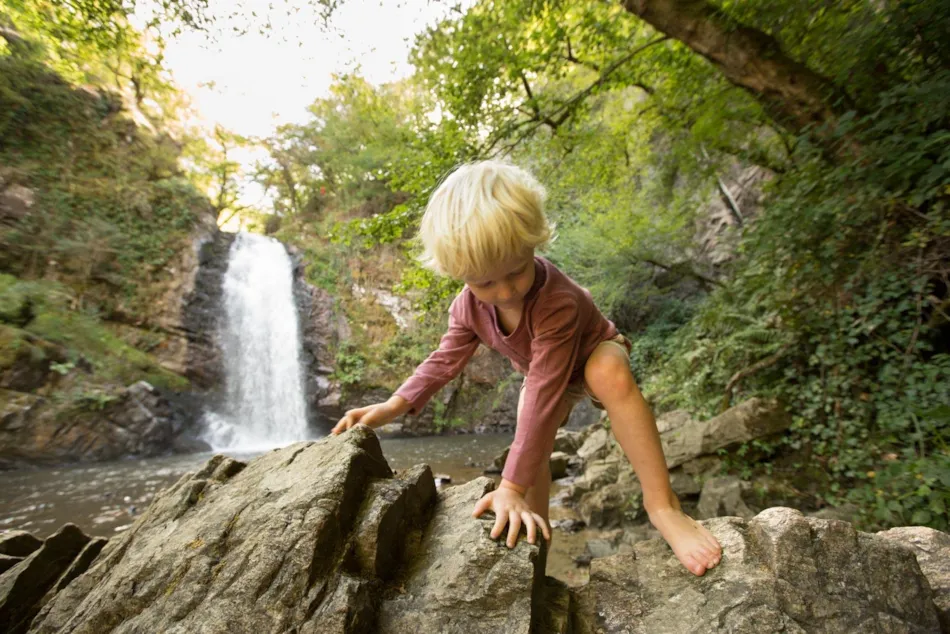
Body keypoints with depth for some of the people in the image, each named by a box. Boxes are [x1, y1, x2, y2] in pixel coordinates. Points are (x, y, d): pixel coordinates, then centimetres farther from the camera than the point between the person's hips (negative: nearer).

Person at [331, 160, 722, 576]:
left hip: (593, 353, -5)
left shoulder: (556, 302, -45)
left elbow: (544, 393, -47)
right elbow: (446, 359, -12)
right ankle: (538, 533, 13)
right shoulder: (469, 306, -23)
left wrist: (512, 486, -45)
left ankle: (661, 503, -32)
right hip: (542, 370, 6)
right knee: (531, 451, -10)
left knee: (611, 376, -40)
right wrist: (394, 406, -27)